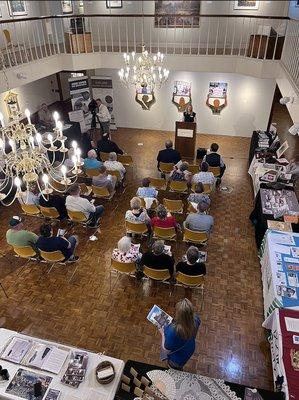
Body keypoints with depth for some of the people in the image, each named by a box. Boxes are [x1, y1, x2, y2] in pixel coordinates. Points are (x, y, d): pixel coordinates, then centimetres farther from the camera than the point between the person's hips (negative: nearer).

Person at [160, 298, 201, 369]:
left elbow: (166, 349, -25)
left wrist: (162, 333, -11)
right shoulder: (196, 319, -30)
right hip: (190, 350, 5)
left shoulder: (173, 331, -46)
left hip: (177, 359, -5)